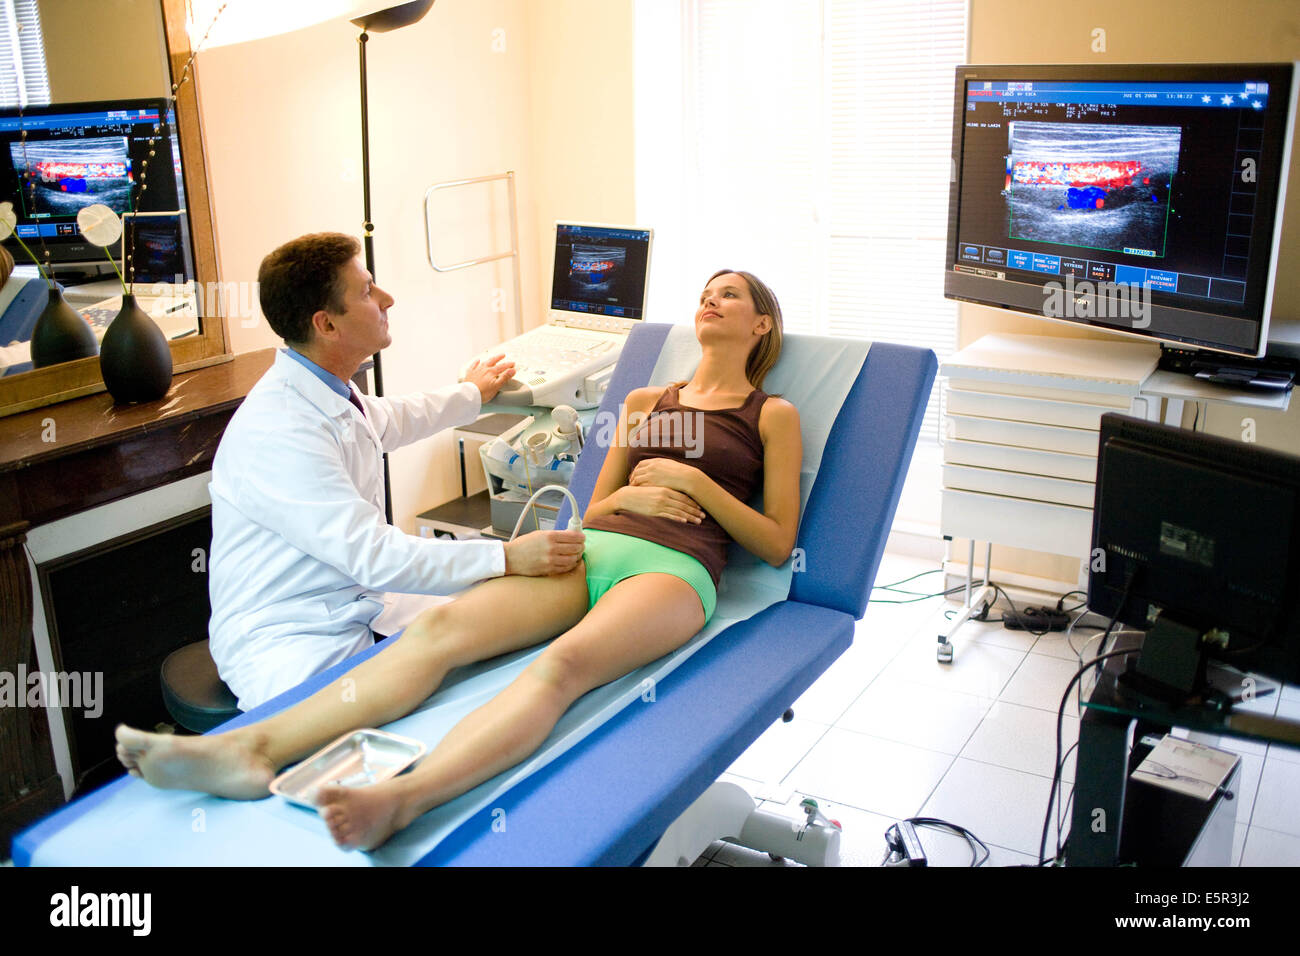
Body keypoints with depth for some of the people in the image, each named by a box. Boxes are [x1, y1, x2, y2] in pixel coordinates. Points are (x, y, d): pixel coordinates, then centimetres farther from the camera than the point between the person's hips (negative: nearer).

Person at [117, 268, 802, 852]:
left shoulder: (774, 416, 15)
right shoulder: (643, 402, 29)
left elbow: (777, 544, 7)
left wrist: (690, 480, -3)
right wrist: (628, 495, 5)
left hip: (673, 568, -5)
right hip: (590, 548, 5)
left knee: (563, 664, -38)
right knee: (441, 627, -23)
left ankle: (398, 801, -60)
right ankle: (252, 749, -39)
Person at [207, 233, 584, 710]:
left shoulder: (329, 392, 4)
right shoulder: (277, 430, -25)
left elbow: (387, 419, 30)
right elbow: (372, 554, -29)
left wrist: (470, 394, 44)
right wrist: (507, 558, -30)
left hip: (357, 607, 9)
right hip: (289, 645, -9)